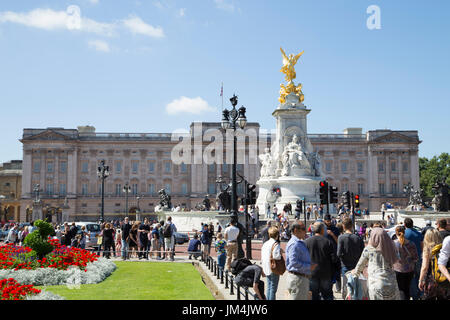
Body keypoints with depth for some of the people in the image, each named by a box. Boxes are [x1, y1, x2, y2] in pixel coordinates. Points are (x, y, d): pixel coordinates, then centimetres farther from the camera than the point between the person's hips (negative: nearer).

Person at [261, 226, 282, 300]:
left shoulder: (265, 244, 10)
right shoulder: (276, 244, -16)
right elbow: (277, 257, -23)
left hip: (266, 269, 8)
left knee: (269, 288, 16)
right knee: (273, 288, 0)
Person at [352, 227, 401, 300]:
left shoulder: (369, 249, -2)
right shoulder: (390, 248, 5)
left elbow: (361, 264, 11)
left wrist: (356, 272, 33)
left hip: (376, 285, -2)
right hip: (391, 283, 2)